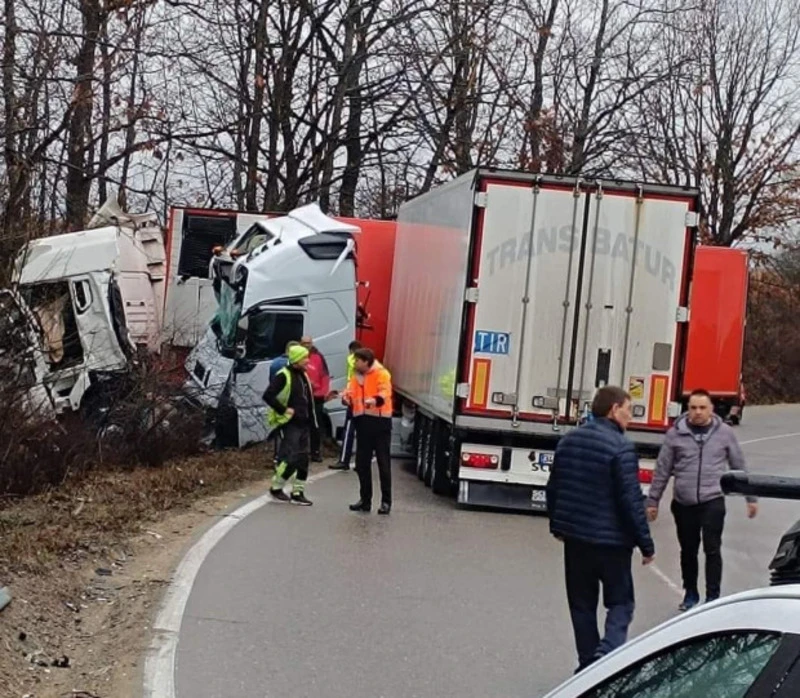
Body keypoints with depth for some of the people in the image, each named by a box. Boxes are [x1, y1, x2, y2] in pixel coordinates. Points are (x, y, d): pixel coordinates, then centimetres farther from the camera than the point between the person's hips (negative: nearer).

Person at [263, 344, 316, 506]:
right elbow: (268, 396, -21)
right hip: (290, 424, -9)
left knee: (303, 459, 8)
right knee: (291, 459, -10)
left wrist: (310, 420, 15)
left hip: (303, 424, 9)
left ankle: (298, 493, 14)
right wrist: (284, 410, -19)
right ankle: (276, 487, 6)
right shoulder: (283, 376, -13)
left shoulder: (303, 375, 14)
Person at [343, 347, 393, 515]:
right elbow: (351, 394, 7)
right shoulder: (355, 377, 14)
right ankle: (365, 499, 20)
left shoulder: (381, 374, -8)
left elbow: (385, 392, -22)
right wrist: (346, 397, -17)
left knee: (383, 463, -1)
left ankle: (386, 501, 5)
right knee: (361, 463, 10)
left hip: (380, 422, -7)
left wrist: (376, 400, -43)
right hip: (362, 422, 7)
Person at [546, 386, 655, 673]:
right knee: (620, 603, 6)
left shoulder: (568, 441, 6)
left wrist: (558, 526, 27)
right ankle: (607, 653, -15)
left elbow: (554, 488, 14)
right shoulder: (620, 447, -16)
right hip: (611, 541, -6)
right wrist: (646, 544, -10)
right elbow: (631, 500, -17)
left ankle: (588, 663, 18)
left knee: (582, 604, 14)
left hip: (575, 537, 6)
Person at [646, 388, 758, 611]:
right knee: (688, 550, 11)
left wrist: (750, 497, 10)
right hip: (683, 503, 1)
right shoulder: (676, 433, 1)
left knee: (712, 549, -5)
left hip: (713, 501, -1)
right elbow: (662, 469, 5)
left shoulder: (725, 432, 1)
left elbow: (739, 466, 9)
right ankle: (690, 594, 25)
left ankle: (713, 597, 2)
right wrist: (652, 500, 5)